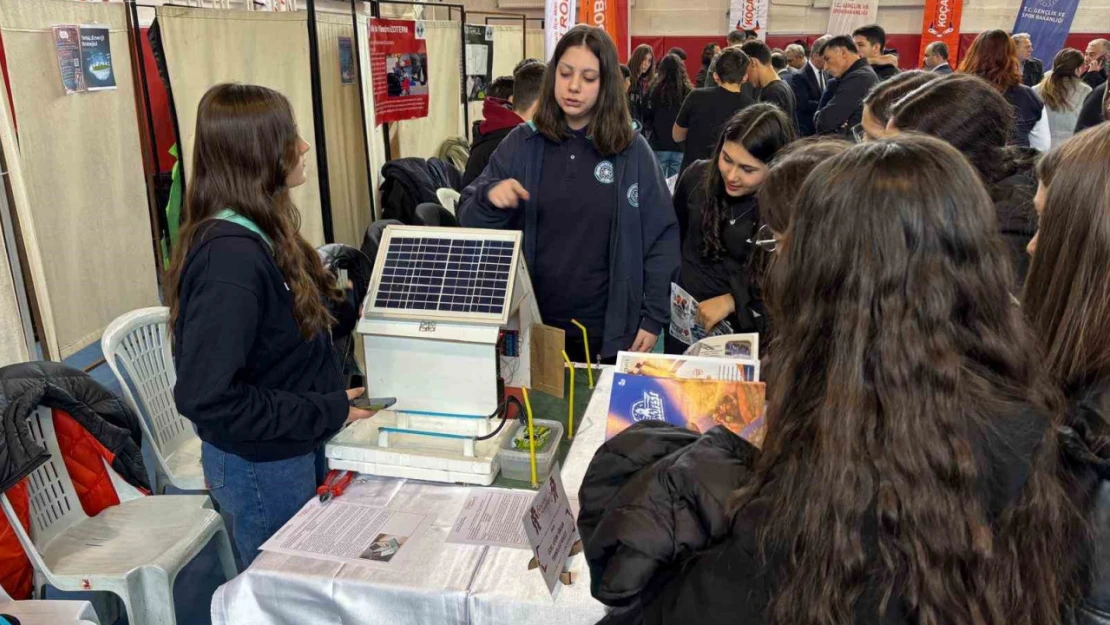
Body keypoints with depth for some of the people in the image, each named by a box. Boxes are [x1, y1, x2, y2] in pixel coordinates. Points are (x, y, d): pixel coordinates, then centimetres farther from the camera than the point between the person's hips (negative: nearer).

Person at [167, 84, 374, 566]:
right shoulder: (230, 258, -28)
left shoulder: (258, 233, 2)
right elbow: (204, 396, -29)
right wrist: (326, 412, -24)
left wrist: (351, 312, 7)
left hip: (295, 452, 9)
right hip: (259, 466, -9)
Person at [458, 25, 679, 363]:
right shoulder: (521, 143, -1)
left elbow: (661, 237, 0)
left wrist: (654, 317, -4)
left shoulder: (632, 150, -4)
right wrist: (489, 198, -22)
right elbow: (470, 224, 0)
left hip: (607, 329, -1)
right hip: (529, 325, 1)